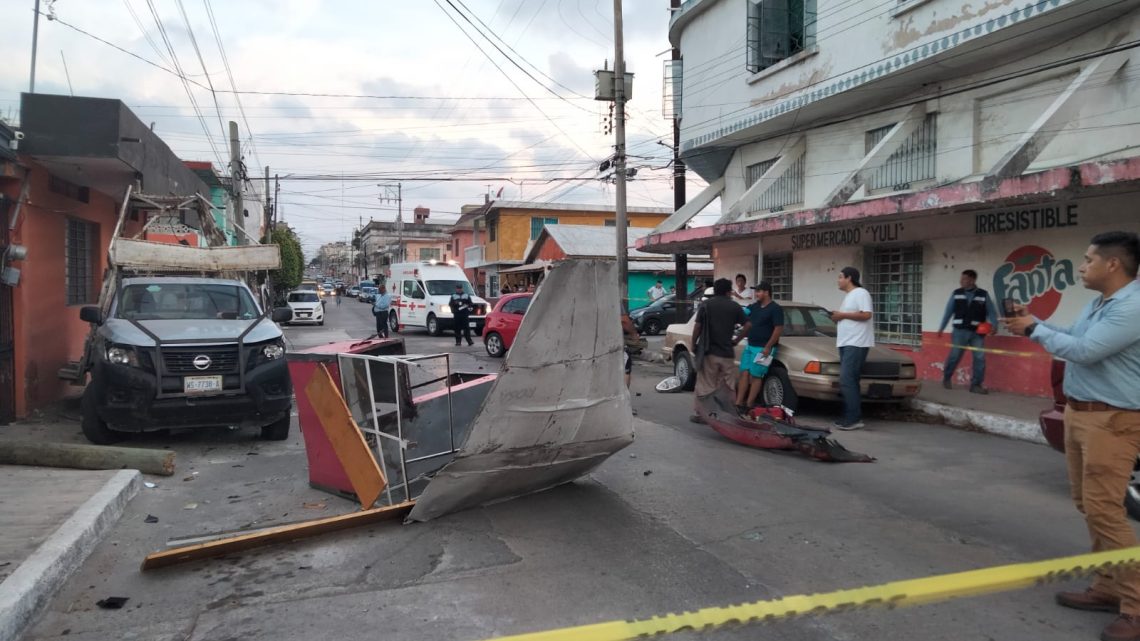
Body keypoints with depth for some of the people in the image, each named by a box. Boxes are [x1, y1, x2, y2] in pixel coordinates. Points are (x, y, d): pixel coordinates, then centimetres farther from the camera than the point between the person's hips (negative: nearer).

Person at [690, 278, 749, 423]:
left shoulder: (706, 305, -1)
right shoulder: (735, 307, 4)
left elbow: (698, 325, -5)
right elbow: (747, 325, 0)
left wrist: (693, 343, 7)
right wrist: (736, 340, 11)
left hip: (709, 351, -2)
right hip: (727, 352, 2)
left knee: (705, 385, 2)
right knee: (728, 386, 10)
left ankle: (701, 414, 3)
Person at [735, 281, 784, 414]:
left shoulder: (775, 309, -9)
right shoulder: (754, 307, 13)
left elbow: (779, 329, -15)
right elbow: (748, 324, 23)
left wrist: (768, 347, -19)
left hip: (763, 348, -7)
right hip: (750, 346, 7)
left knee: (755, 376, -5)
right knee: (744, 373, 2)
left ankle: (749, 405, -2)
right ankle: (738, 403, 3)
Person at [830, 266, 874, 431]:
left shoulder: (861, 293, -8)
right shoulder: (848, 296, 22)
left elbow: (866, 315, -19)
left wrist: (842, 314, -14)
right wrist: (837, 317, 6)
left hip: (856, 343, -10)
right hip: (846, 343, 10)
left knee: (847, 380, -16)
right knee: (849, 381, 9)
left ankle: (854, 418, -14)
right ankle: (851, 417, 12)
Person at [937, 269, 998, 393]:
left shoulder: (983, 295, 3)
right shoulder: (956, 293, 5)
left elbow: (991, 312, 2)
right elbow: (949, 312, 9)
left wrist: (993, 325, -14)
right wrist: (941, 328, 9)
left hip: (977, 332, 0)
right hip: (960, 331, 0)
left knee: (980, 358, -5)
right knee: (954, 356, 2)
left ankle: (976, 385, 5)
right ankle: (946, 378, 24)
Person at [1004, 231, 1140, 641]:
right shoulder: (1097, 303, 11)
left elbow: (1083, 350, -25)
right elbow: (1072, 338, 19)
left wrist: (1033, 330, -13)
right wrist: (1031, 322, 11)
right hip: (1078, 413, 10)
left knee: (1104, 509, -10)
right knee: (1087, 505, 14)